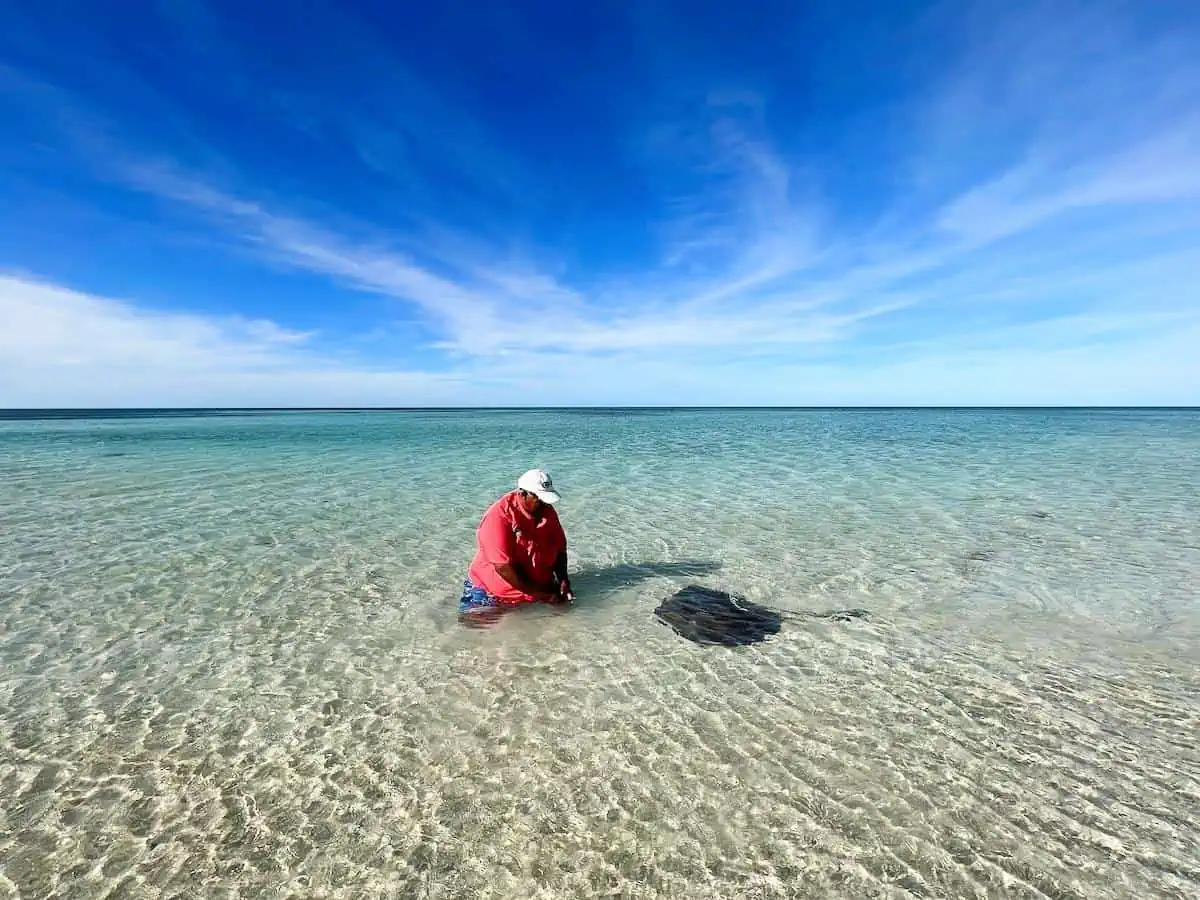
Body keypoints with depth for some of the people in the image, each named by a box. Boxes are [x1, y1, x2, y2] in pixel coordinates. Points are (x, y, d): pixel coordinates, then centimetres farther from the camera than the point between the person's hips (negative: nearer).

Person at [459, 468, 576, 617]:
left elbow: (560, 550, 8)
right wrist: (539, 594, -22)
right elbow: (503, 567, -26)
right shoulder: (499, 516, -22)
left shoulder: (548, 511, -3)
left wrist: (563, 581, -8)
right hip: (492, 596, -5)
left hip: (540, 589, 6)